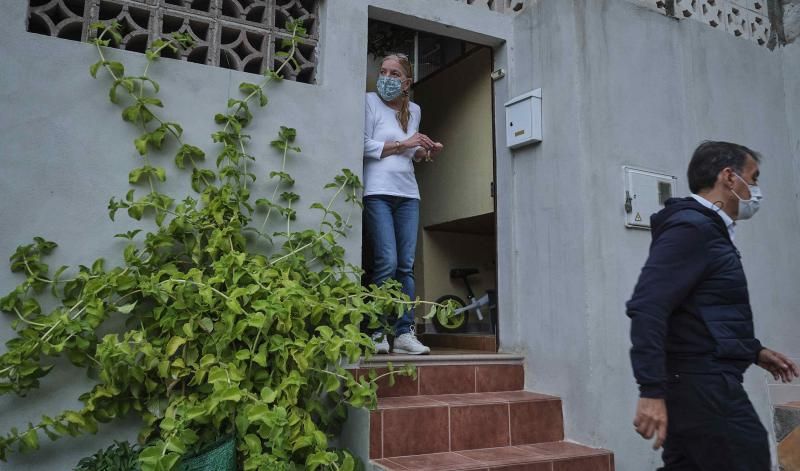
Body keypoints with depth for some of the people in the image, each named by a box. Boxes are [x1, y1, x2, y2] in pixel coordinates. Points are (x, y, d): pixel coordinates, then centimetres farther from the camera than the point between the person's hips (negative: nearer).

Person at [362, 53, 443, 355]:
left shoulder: (414, 110, 18)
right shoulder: (370, 102, 2)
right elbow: (365, 146, -7)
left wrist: (426, 152, 6)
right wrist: (403, 144, -9)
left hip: (408, 194, 5)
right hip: (377, 191, -5)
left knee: (406, 265, 1)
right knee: (386, 262, -13)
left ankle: (404, 333, 4)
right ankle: (376, 333, -3)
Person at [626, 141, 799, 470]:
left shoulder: (708, 230, 18)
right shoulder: (691, 227, -14)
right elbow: (646, 308, -25)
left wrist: (754, 351, 27)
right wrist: (651, 391, -29)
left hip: (701, 384, 10)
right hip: (703, 386, -10)